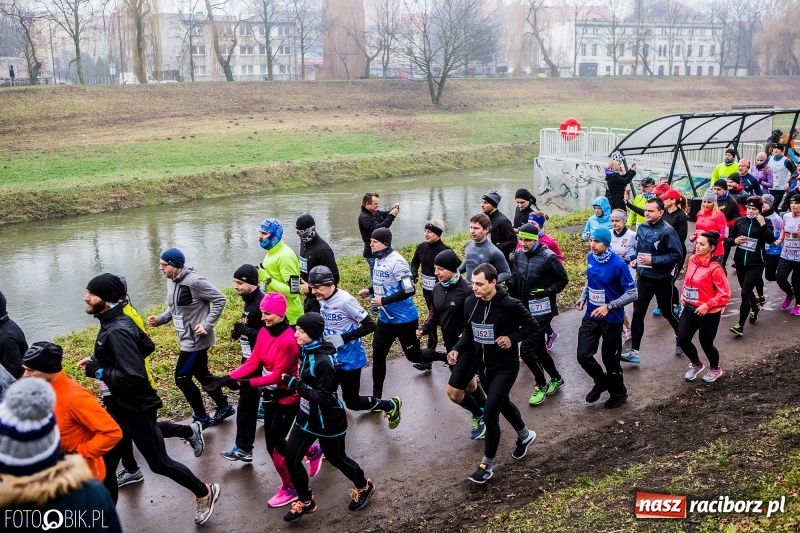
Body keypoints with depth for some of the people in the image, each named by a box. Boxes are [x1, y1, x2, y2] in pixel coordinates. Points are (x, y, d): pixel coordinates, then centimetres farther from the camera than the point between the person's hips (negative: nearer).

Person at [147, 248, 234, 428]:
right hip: (187, 339, 9)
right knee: (201, 374, 20)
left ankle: (201, 418, 12)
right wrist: (159, 320, -2)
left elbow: (220, 299, -19)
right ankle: (224, 407, 36)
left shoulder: (194, 281, -23)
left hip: (197, 339, -9)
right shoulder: (171, 281, 5)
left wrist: (207, 325, -21)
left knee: (182, 378, -3)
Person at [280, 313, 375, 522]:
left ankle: (364, 487, 40)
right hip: (307, 416, 8)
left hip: (328, 420, -7)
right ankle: (305, 501, 25)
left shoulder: (323, 360, -29)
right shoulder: (307, 351, -4)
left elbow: (324, 397, -29)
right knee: (291, 458, 6)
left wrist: (295, 384, -30)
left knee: (337, 459, 13)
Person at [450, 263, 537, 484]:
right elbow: (468, 332, 6)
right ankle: (525, 435, 54)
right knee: (502, 403, 26)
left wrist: (512, 338, -23)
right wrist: (457, 349, -11)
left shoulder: (510, 305, -22)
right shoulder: (470, 302, -7)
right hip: (483, 366, 6)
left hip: (505, 367, -6)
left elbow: (531, 325, -8)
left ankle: (486, 466, 8)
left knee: (489, 414, -9)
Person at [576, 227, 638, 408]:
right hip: (591, 316, 5)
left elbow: (633, 294, -17)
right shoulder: (590, 258, -2)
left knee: (610, 359, 7)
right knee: (583, 355, 1)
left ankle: (619, 393, 34)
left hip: (612, 319, -5)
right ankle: (602, 381, 31)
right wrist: (582, 298, 1)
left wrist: (608, 306, -26)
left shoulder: (618, 264, -21)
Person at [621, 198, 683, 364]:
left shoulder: (667, 231, -18)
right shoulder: (642, 228, 2)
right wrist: (634, 259, -2)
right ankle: (634, 352, 3)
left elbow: (677, 255, -20)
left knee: (667, 313, 13)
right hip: (644, 277, 5)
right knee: (638, 313, 0)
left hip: (662, 280, -5)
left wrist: (653, 260, -24)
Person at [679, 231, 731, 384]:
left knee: (706, 343, 8)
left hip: (708, 313, -6)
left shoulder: (715, 268, -21)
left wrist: (707, 306, -22)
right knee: (682, 339, 5)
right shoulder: (692, 260, 0)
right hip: (690, 309, 6)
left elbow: (725, 294, -19)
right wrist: (683, 294, 6)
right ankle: (696, 364, 34)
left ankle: (715, 369, 37)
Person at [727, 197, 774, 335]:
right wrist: (735, 240, -11)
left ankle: (740, 325, -8)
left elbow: (770, 240, -18)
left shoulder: (765, 222, -4)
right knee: (747, 291, 20)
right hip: (740, 261, 4)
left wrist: (763, 224, -24)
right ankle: (755, 309, 50)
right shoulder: (739, 221, 3)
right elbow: (729, 238, 10)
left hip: (756, 263, -4)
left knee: (745, 293, -12)